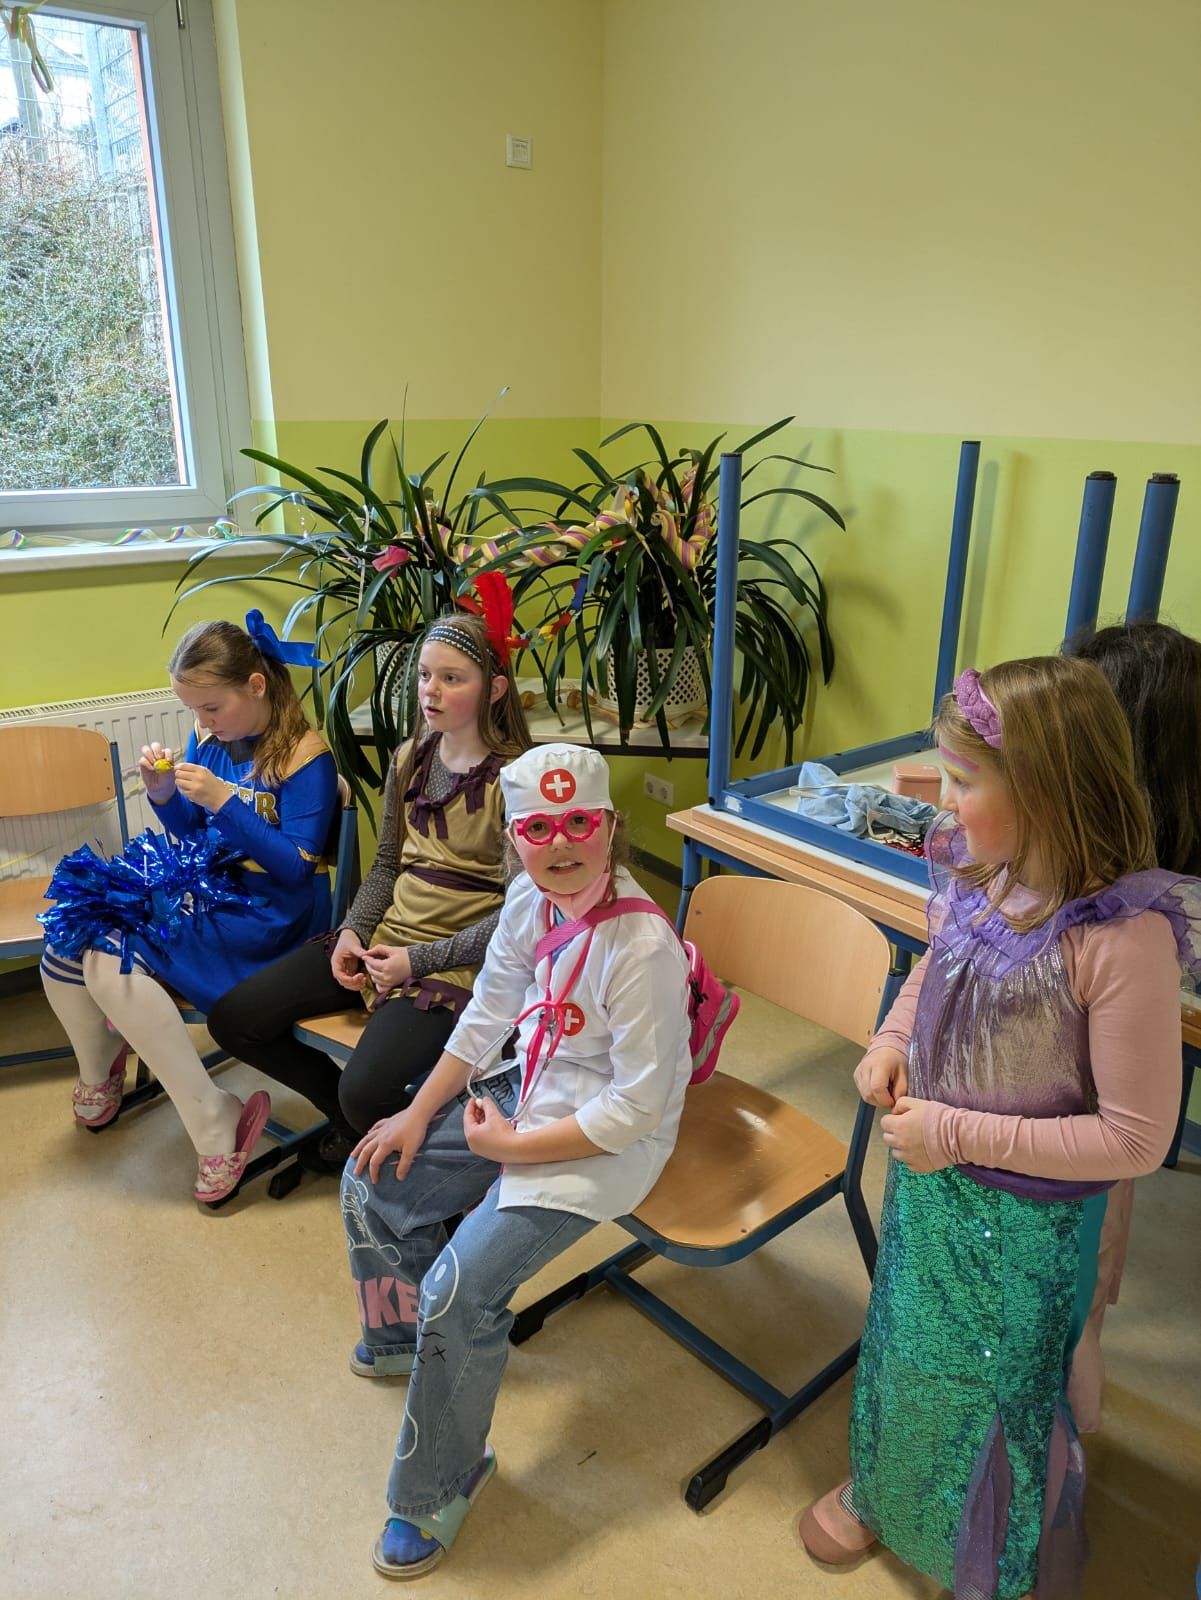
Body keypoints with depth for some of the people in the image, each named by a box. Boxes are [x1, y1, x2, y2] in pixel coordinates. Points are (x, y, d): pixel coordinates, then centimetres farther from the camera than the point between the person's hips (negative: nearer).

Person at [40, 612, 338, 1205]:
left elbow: (295, 869, -18)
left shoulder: (304, 755, -15)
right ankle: (97, 1079, 27)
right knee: (66, 945, -5)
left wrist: (224, 800, -24)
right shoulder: (209, 736, 4)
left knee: (111, 956, -25)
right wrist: (164, 793, -6)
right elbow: (189, 833, 16)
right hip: (203, 889, 7)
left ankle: (216, 1125, -14)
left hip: (267, 915, -7)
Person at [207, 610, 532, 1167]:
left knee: (366, 1092, -27)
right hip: (383, 937, 7)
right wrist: (353, 932, -1)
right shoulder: (409, 760, 7)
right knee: (232, 1019, 0)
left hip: (455, 961, -7)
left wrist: (418, 960, -16)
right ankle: (352, 1117, 20)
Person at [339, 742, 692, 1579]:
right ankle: (407, 1334, 39)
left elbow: (639, 1109, -26)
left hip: (607, 1138, -8)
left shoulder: (641, 946, -30)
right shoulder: (530, 899, -8)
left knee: (460, 1293, -15)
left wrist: (512, 1144, -18)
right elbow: (488, 1015, 5)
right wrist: (419, 1114, 2)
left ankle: (441, 1486, 15)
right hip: (529, 1090, 8)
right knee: (375, 1179, 10)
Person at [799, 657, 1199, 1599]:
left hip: (1024, 1218, -6)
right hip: (925, 1180, 6)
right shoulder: (975, 877, -13)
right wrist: (892, 1040, -7)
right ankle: (881, 1492, 60)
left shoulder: (1123, 938, -32)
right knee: (902, 1345, 28)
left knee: (992, 1386, 21)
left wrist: (962, 1134, -24)